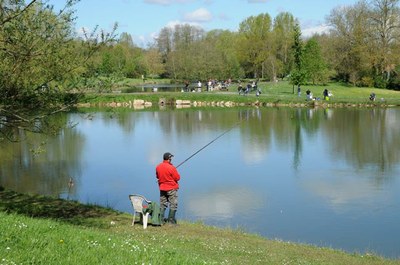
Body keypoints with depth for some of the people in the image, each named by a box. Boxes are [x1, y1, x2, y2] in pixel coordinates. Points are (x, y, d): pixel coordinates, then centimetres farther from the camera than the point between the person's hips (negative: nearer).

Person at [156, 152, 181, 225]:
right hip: (172, 189, -6)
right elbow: (177, 178, -12)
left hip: (162, 188, 6)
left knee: (162, 204, 14)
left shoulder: (158, 167, -1)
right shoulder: (171, 168, -19)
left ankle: (161, 220, 15)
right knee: (173, 205, 1)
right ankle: (171, 220, 0)